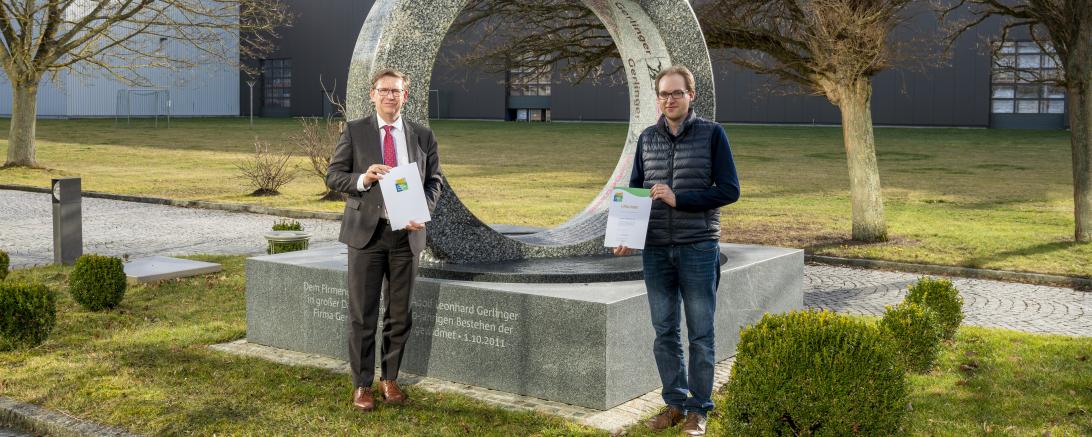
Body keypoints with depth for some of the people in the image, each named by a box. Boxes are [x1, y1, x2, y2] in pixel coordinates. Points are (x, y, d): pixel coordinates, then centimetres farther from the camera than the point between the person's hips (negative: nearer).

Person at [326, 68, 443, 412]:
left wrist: (423, 210, -9)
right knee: (362, 314, 2)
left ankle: (389, 379, 23)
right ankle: (362, 384, 12)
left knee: (400, 313, 9)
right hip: (367, 232, -2)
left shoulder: (422, 136, 8)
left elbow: (434, 179, 10)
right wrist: (363, 179, -19)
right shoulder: (354, 131, 2)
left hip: (407, 233, 2)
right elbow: (333, 176, 1)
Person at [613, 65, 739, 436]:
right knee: (664, 332, 9)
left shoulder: (711, 134, -2)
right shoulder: (646, 138, 9)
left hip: (698, 248, -3)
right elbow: (635, 191, 13)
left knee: (700, 334, 4)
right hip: (655, 250, 4)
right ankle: (674, 403, 22)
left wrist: (678, 199, -16)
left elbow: (729, 190, -7)